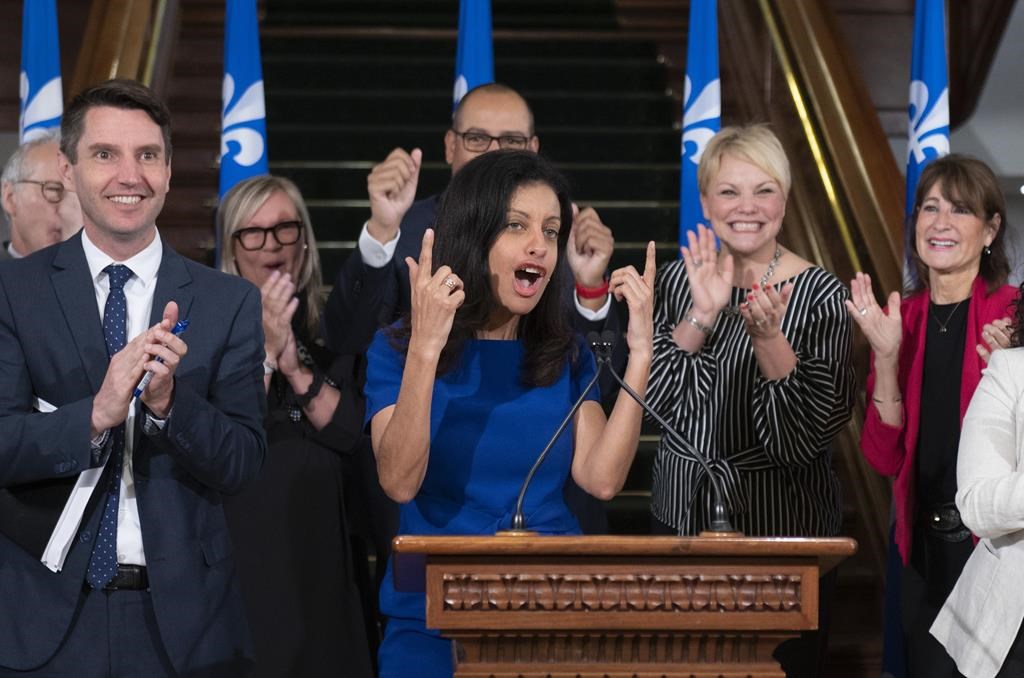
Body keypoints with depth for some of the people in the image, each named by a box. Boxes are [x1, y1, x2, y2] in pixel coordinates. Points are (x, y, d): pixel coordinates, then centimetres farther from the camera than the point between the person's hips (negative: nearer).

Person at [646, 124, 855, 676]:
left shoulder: (820, 294, -10)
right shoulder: (678, 280, 1)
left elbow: (802, 442, -17)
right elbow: (651, 400, -9)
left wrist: (767, 336, -29)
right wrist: (702, 316, -20)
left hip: (783, 526, -3)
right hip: (682, 514, 3)